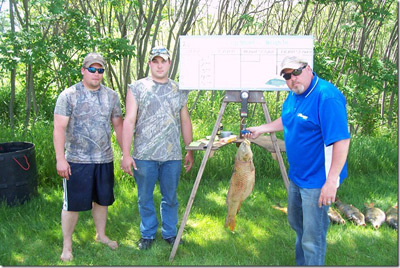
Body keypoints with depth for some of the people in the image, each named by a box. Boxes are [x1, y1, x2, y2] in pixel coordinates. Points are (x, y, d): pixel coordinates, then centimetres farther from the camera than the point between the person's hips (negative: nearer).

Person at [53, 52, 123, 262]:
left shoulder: (111, 96, 7)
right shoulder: (68, 95, -6)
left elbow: (118, 125, 12)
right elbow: (59, 128, -11)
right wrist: (60, 158, -17)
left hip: (104, 159, 4)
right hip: (77, 160, -4)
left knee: (102, 199, 16)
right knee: (72, 203, 3)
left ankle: (101, 235, 36)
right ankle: (67, 245, 19)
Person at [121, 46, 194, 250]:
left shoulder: (179, 90, 11)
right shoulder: (137, 88, 2)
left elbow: (185, 122, 15)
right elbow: (129, 121, -3)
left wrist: (190, 150, 12)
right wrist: (126, 154, -9)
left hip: (172, 156, 2)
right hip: (144, 156, -2)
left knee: (170, 198, 12)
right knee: (145, 198, 9)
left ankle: (169, 233, 29)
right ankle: (147, 234, 27)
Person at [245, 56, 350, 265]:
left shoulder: (326, 96, -24)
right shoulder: (294, 95, 5)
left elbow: (342, 140, -29)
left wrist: (332, 180, -31)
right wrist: (261, 129, 21)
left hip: (317, 180, -10)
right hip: (297, 175, 10)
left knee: (312, 238, -1)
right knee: (297, 224, 26)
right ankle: (301, 263, 47)